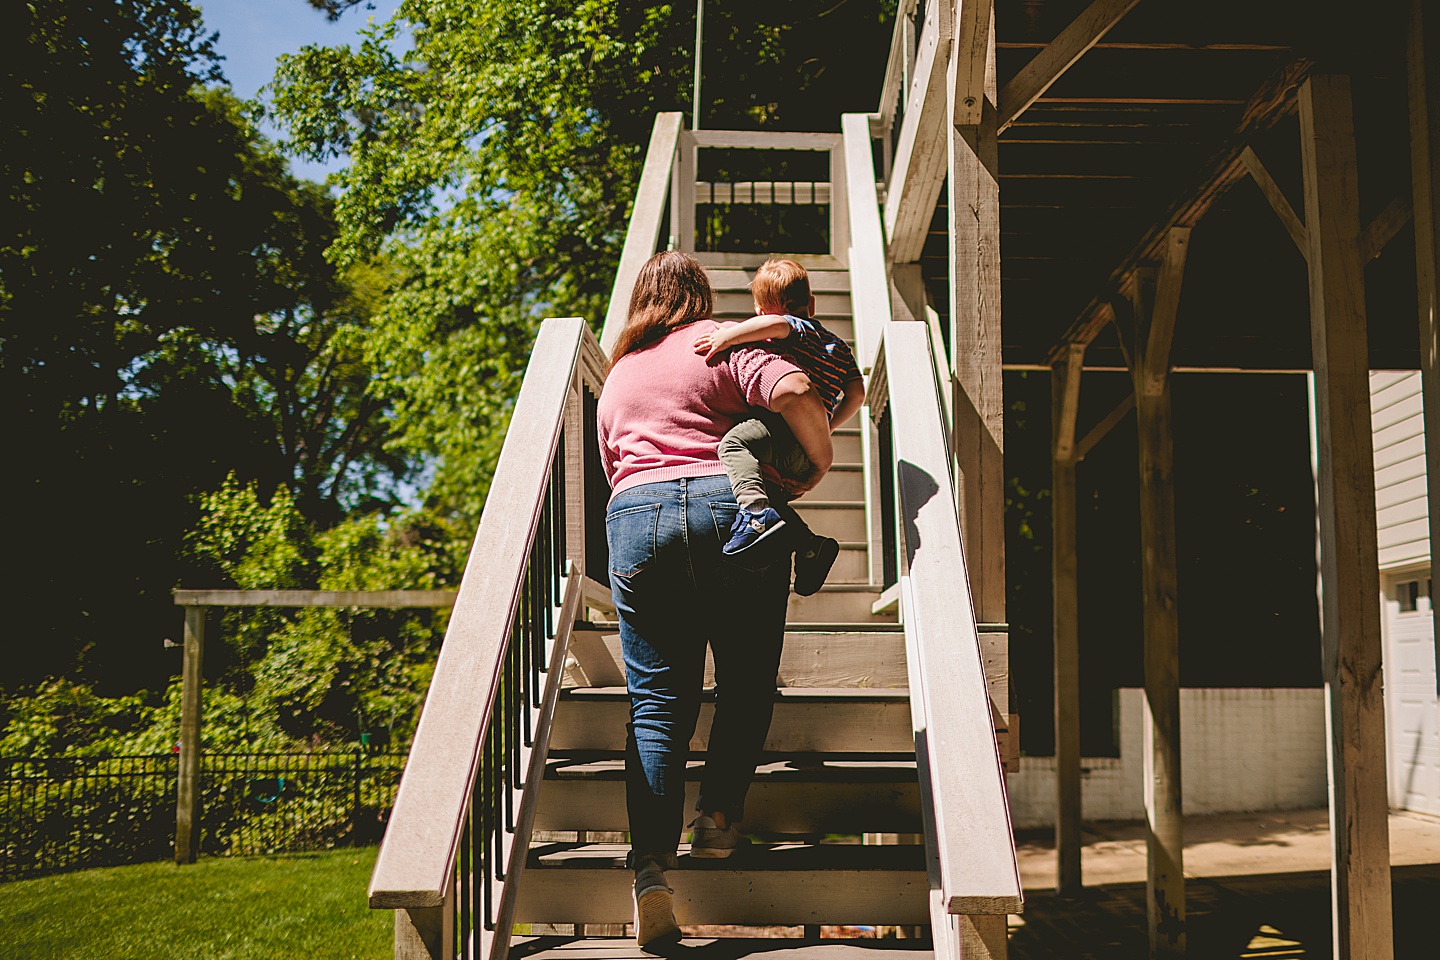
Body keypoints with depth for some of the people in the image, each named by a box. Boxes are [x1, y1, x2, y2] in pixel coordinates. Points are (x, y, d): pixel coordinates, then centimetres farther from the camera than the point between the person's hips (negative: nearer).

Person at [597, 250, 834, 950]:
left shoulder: (615, 378, 27)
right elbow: (793, 390, -9)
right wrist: (822, 461, 4)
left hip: (634, 523, 3)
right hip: (731, 505, -3)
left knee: (655, 702, 1)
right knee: (746, 682, 14)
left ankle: (651, 867, -11)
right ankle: (719, 817, 6)